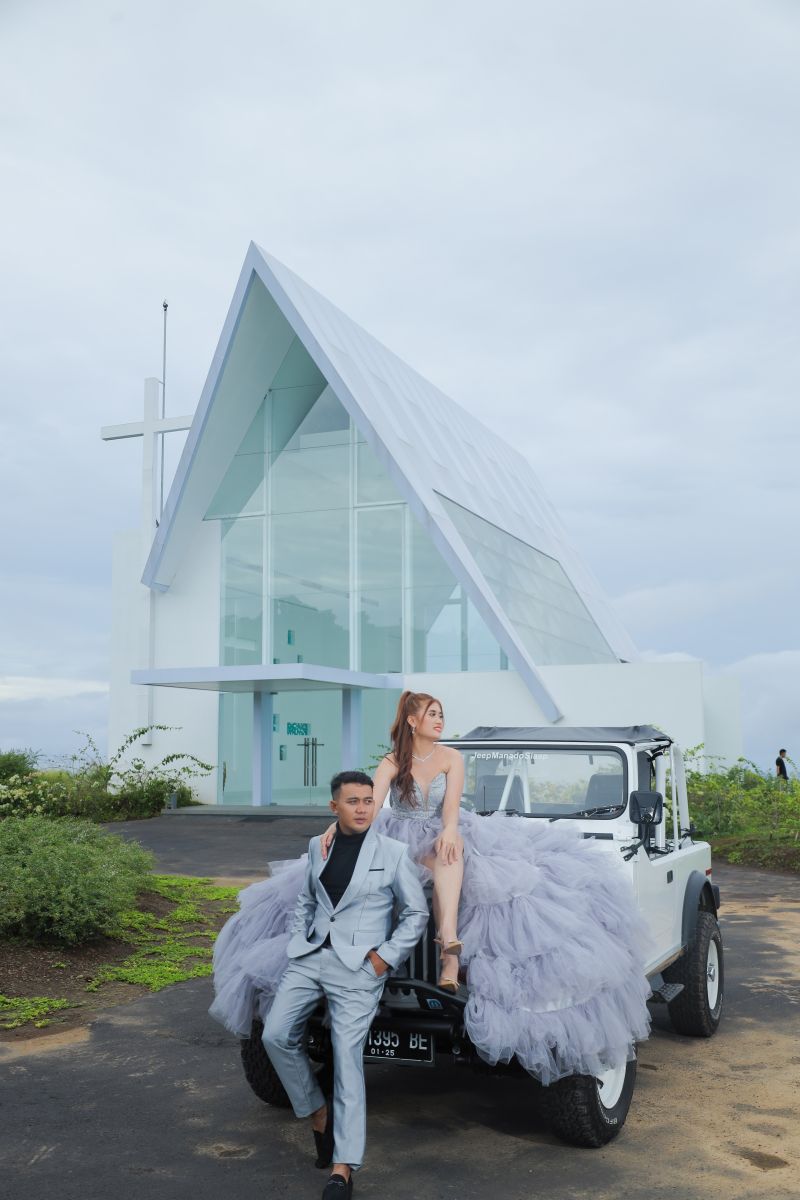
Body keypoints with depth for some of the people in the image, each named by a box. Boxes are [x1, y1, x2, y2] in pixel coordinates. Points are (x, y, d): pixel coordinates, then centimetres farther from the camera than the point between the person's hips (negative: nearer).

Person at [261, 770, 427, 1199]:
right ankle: (319, 1115, 18)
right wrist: (297, 942, 6)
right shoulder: (317, 846, 8)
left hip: (358, 968, -5)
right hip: (310, 957, 5)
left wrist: (386, 956, -5)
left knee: (347, 1059, -7)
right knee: (276, 1036, -3)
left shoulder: (393, 852, -4)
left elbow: (417, 913, 1)